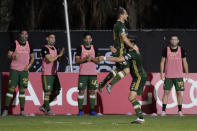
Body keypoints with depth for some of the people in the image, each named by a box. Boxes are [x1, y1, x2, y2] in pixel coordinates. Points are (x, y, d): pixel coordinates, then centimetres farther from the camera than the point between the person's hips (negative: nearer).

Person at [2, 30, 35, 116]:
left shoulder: (29, 45, 8)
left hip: (24, 70, 3)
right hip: (14, 69, -3)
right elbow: (8, 55, -8)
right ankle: (6, 109, -4)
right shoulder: (14, 44, -3)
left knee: (22, 90, 3)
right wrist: (13, 56, -30)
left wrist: (29, 65, 0)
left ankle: (22, 110, 5)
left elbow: (32, 57, 16)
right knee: (11, 88, -7)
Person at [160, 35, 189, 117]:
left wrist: (187, 73, 3)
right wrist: (162, 73, -1)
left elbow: (185, 62, 8)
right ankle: (163, 110, 2)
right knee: (166, 92, -2)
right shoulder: (166, 50, 1)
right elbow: (162, 62, 5)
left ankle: (180, 111, 8)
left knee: (179, 92, 0)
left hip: (179, 76, 1)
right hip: (168, 76, -1)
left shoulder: (181, 50, 3)